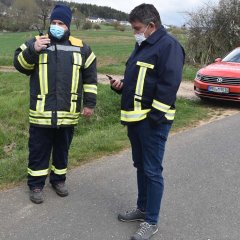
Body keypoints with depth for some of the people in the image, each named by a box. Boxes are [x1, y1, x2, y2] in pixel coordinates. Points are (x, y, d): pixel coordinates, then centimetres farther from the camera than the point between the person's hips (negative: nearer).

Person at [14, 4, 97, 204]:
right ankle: (36, 184, 23)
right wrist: (33, 50, -23)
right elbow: (20, 65, -5)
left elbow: (90, 77, 10)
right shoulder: (36, 42, 3)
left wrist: (90, 103, 7)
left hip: (68, 113, 2)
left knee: (62, 149, 15)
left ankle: (59, 179, 34)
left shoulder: (81, 47, 6)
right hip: (41, 113, -1)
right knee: (39, 150, 8)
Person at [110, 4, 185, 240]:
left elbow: (169, 85, -20)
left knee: (152, 171, 0)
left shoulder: (168, 45, -13)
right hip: (135, 118, 9)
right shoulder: (142, 45, 17)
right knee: (140, 166, 19)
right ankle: (142, 208, 34)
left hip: (152, 121, -9)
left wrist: (155, 116, -21)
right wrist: (121, 85, 5)